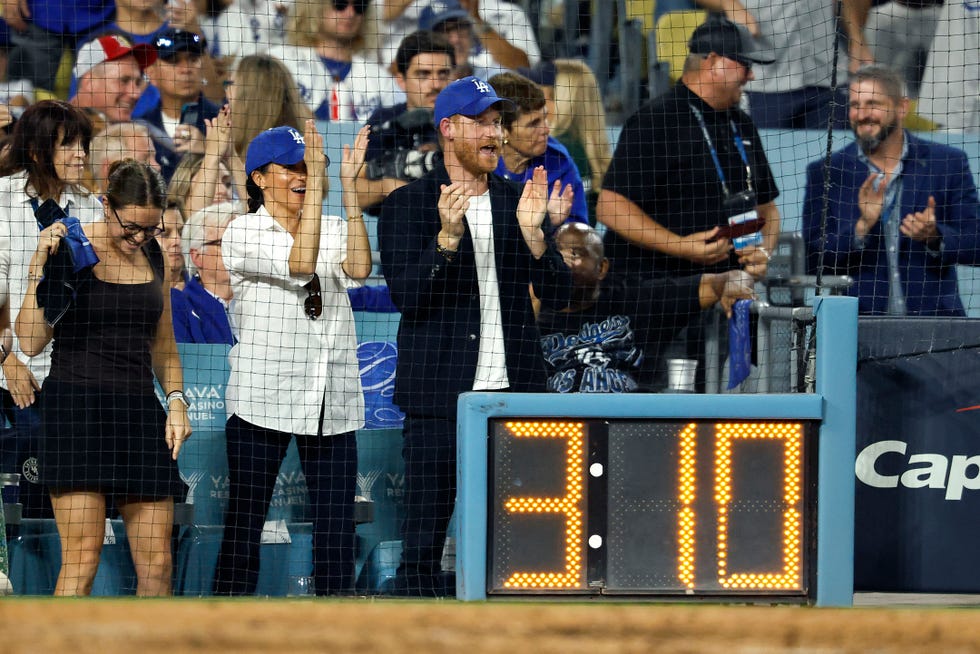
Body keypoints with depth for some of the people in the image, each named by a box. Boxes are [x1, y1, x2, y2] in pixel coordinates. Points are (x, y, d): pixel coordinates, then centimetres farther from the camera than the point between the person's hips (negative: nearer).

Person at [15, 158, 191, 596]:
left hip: (140, 411, 5)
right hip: (76, 407, -5)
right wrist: (39, 269, -15)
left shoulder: (153, 256, 12)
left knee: (157, 562, -1)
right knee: (82, 559, -11)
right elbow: (31, 341, -7)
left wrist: (176, 400, 10)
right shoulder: (68, 249, -3)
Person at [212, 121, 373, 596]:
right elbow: (299, 264, -18)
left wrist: (348, 186, -13)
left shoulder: (333, 229, 11)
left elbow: (357, 269, -10)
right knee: (244, 525, -1)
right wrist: (318, 182, -19)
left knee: (337, 526, 2)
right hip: (262, 397, -4)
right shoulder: (243, 233, -1)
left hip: (332, 403, 4)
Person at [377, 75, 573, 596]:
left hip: (513, 393, 3)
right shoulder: (407, 205, 2)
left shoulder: (518, 201, 12)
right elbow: (405, 295, -9)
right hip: (439, 395, -3)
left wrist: (533, 232, -11)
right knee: (424, 543, -3)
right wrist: (447, 236, -24)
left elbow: (558, 294, 6)